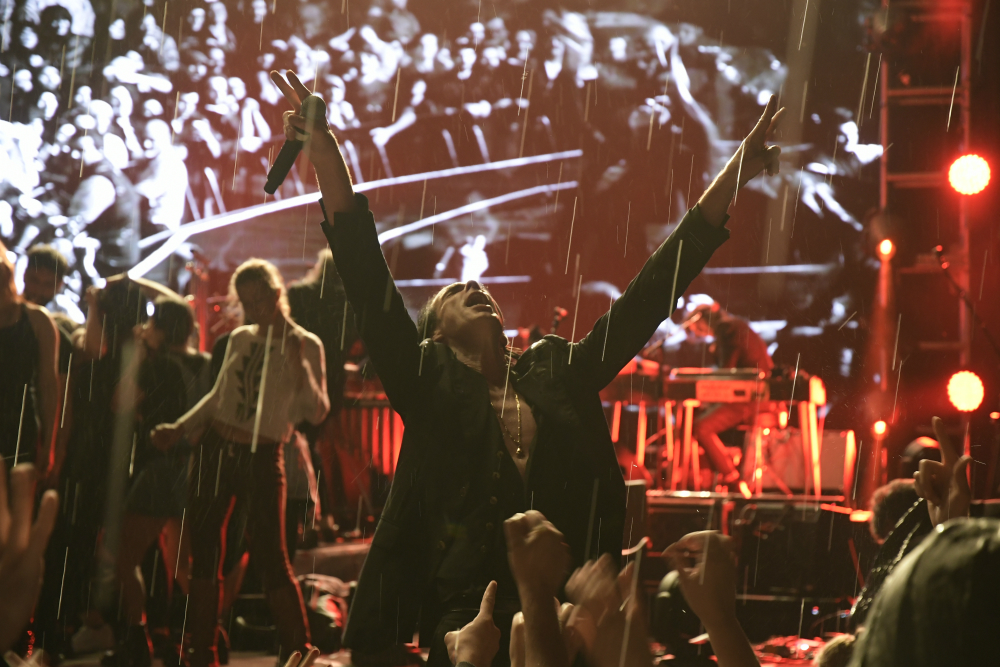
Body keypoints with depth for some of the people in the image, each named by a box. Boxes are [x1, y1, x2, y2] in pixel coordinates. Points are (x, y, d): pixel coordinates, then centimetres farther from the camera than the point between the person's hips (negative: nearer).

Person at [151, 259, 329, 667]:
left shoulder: (306, 346, -4)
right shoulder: (239, 340, 9)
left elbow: (316, 413, -9)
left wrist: (300, 369, -23)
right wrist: (179, 429, 12)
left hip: (262, 458, -5)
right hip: (217, 449, 5)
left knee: (270, 557, -7)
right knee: (203, 549, 6)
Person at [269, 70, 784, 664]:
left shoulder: (559, 373, 14)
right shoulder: (431, 384, 6)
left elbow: (651, 294, 13)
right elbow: (367, 278, -3)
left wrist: (732, 177, 12)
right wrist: (326, 150, -11)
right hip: (467, 616, -2)